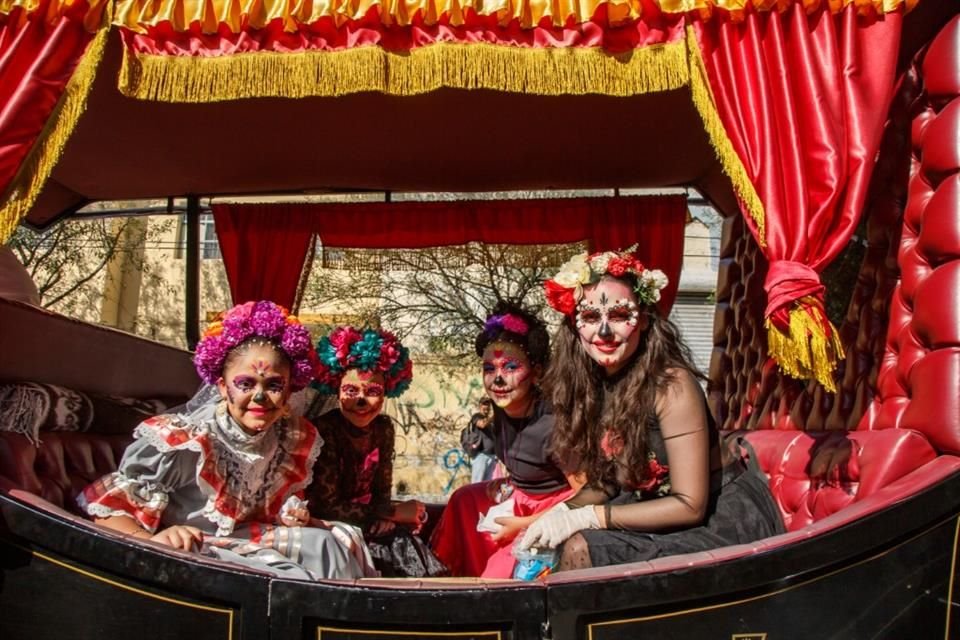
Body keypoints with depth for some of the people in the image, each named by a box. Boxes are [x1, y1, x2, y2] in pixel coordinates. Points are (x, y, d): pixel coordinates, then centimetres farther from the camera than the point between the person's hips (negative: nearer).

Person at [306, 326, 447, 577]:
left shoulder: (384, 428, 0)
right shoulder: (324, 431, -18)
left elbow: (382, 492, 6)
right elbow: (326, 507, -19)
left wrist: (384, 517, -16)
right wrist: (394, 512, -16)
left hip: (368, 525, 5)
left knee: (405, 541, -19)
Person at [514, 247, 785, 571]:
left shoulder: (671, 385, -23)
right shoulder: (592, 384, -3)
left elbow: (690, 506, -22)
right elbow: (605, 482, 6)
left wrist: (587, 517, -23)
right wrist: (563, 512, -14)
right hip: (659, 506, 6)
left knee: (581, 549, -19)